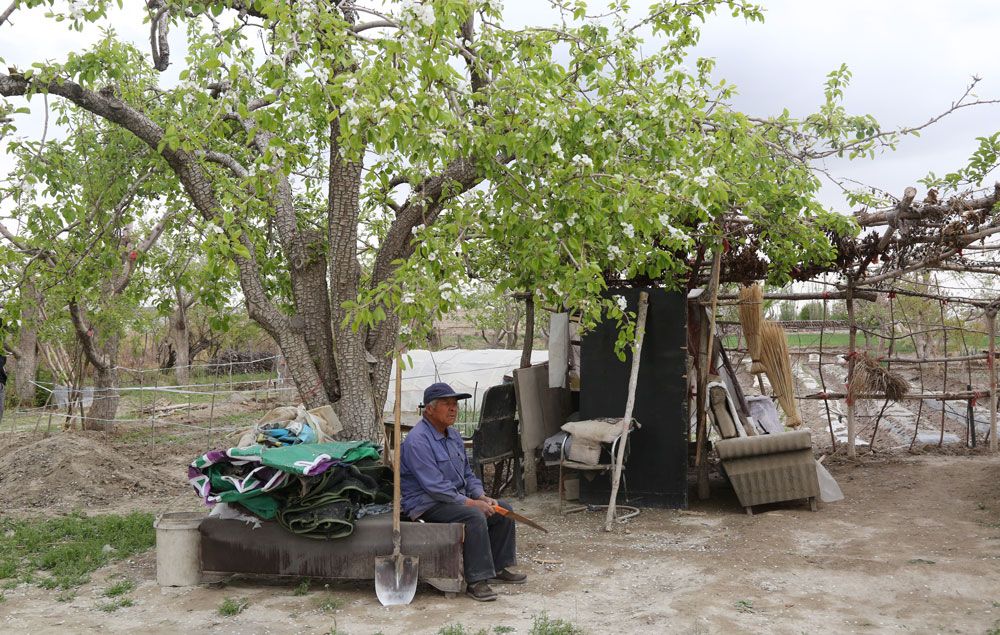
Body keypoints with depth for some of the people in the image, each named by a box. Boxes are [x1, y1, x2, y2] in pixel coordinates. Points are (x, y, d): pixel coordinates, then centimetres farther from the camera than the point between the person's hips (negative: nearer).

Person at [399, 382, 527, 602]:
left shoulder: (453, 435, 11)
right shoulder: (417, 441, -20)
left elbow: (467, 474, 18)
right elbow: (435, 488, -24)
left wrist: (481, 497, -1)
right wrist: (472, 503, -22)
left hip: (456, 498, 10)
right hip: (426, 505, -9)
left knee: (503, 509, 1)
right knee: (475, 516, -31)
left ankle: (497, 568, 12)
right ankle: (477, 581, -24)